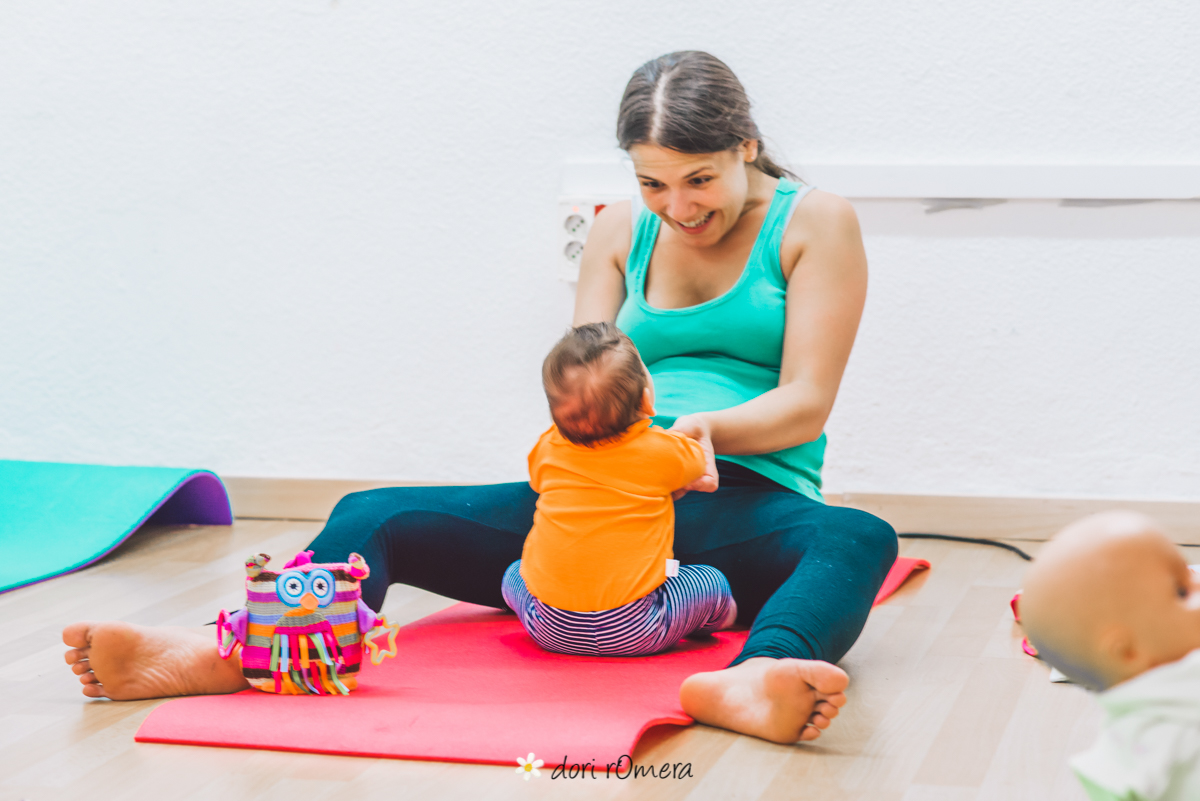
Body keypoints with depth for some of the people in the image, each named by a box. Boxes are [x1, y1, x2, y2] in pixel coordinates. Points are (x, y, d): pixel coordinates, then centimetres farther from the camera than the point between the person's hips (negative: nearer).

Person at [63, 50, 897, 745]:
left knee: (857, 539, -40)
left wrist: (703, 427, -25)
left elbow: (805, 405, -4)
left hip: (742, 507, -4)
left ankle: (747, 680, -73)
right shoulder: (621, 232, 15)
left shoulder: (814, 223, 4)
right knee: (375, 518, -14)